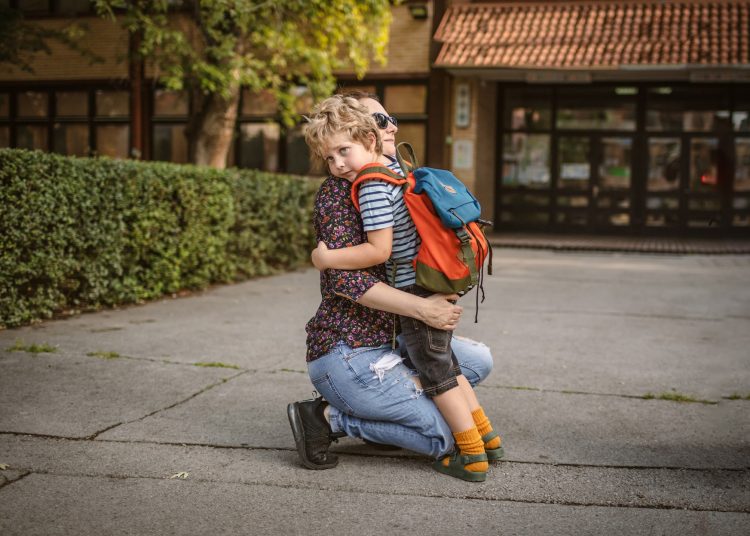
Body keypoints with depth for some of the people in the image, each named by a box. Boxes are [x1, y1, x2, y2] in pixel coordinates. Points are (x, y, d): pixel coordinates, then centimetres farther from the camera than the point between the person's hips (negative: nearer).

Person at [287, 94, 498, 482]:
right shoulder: (339, 190, -13)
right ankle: (329, 417, -3)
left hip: (387, 340, 9)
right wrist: (422, 308, -29)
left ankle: (386, 404, 9)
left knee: (478, 361, 13)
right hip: (348, 353, -9)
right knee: (448, 438, -8)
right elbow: (344, 277, -25)